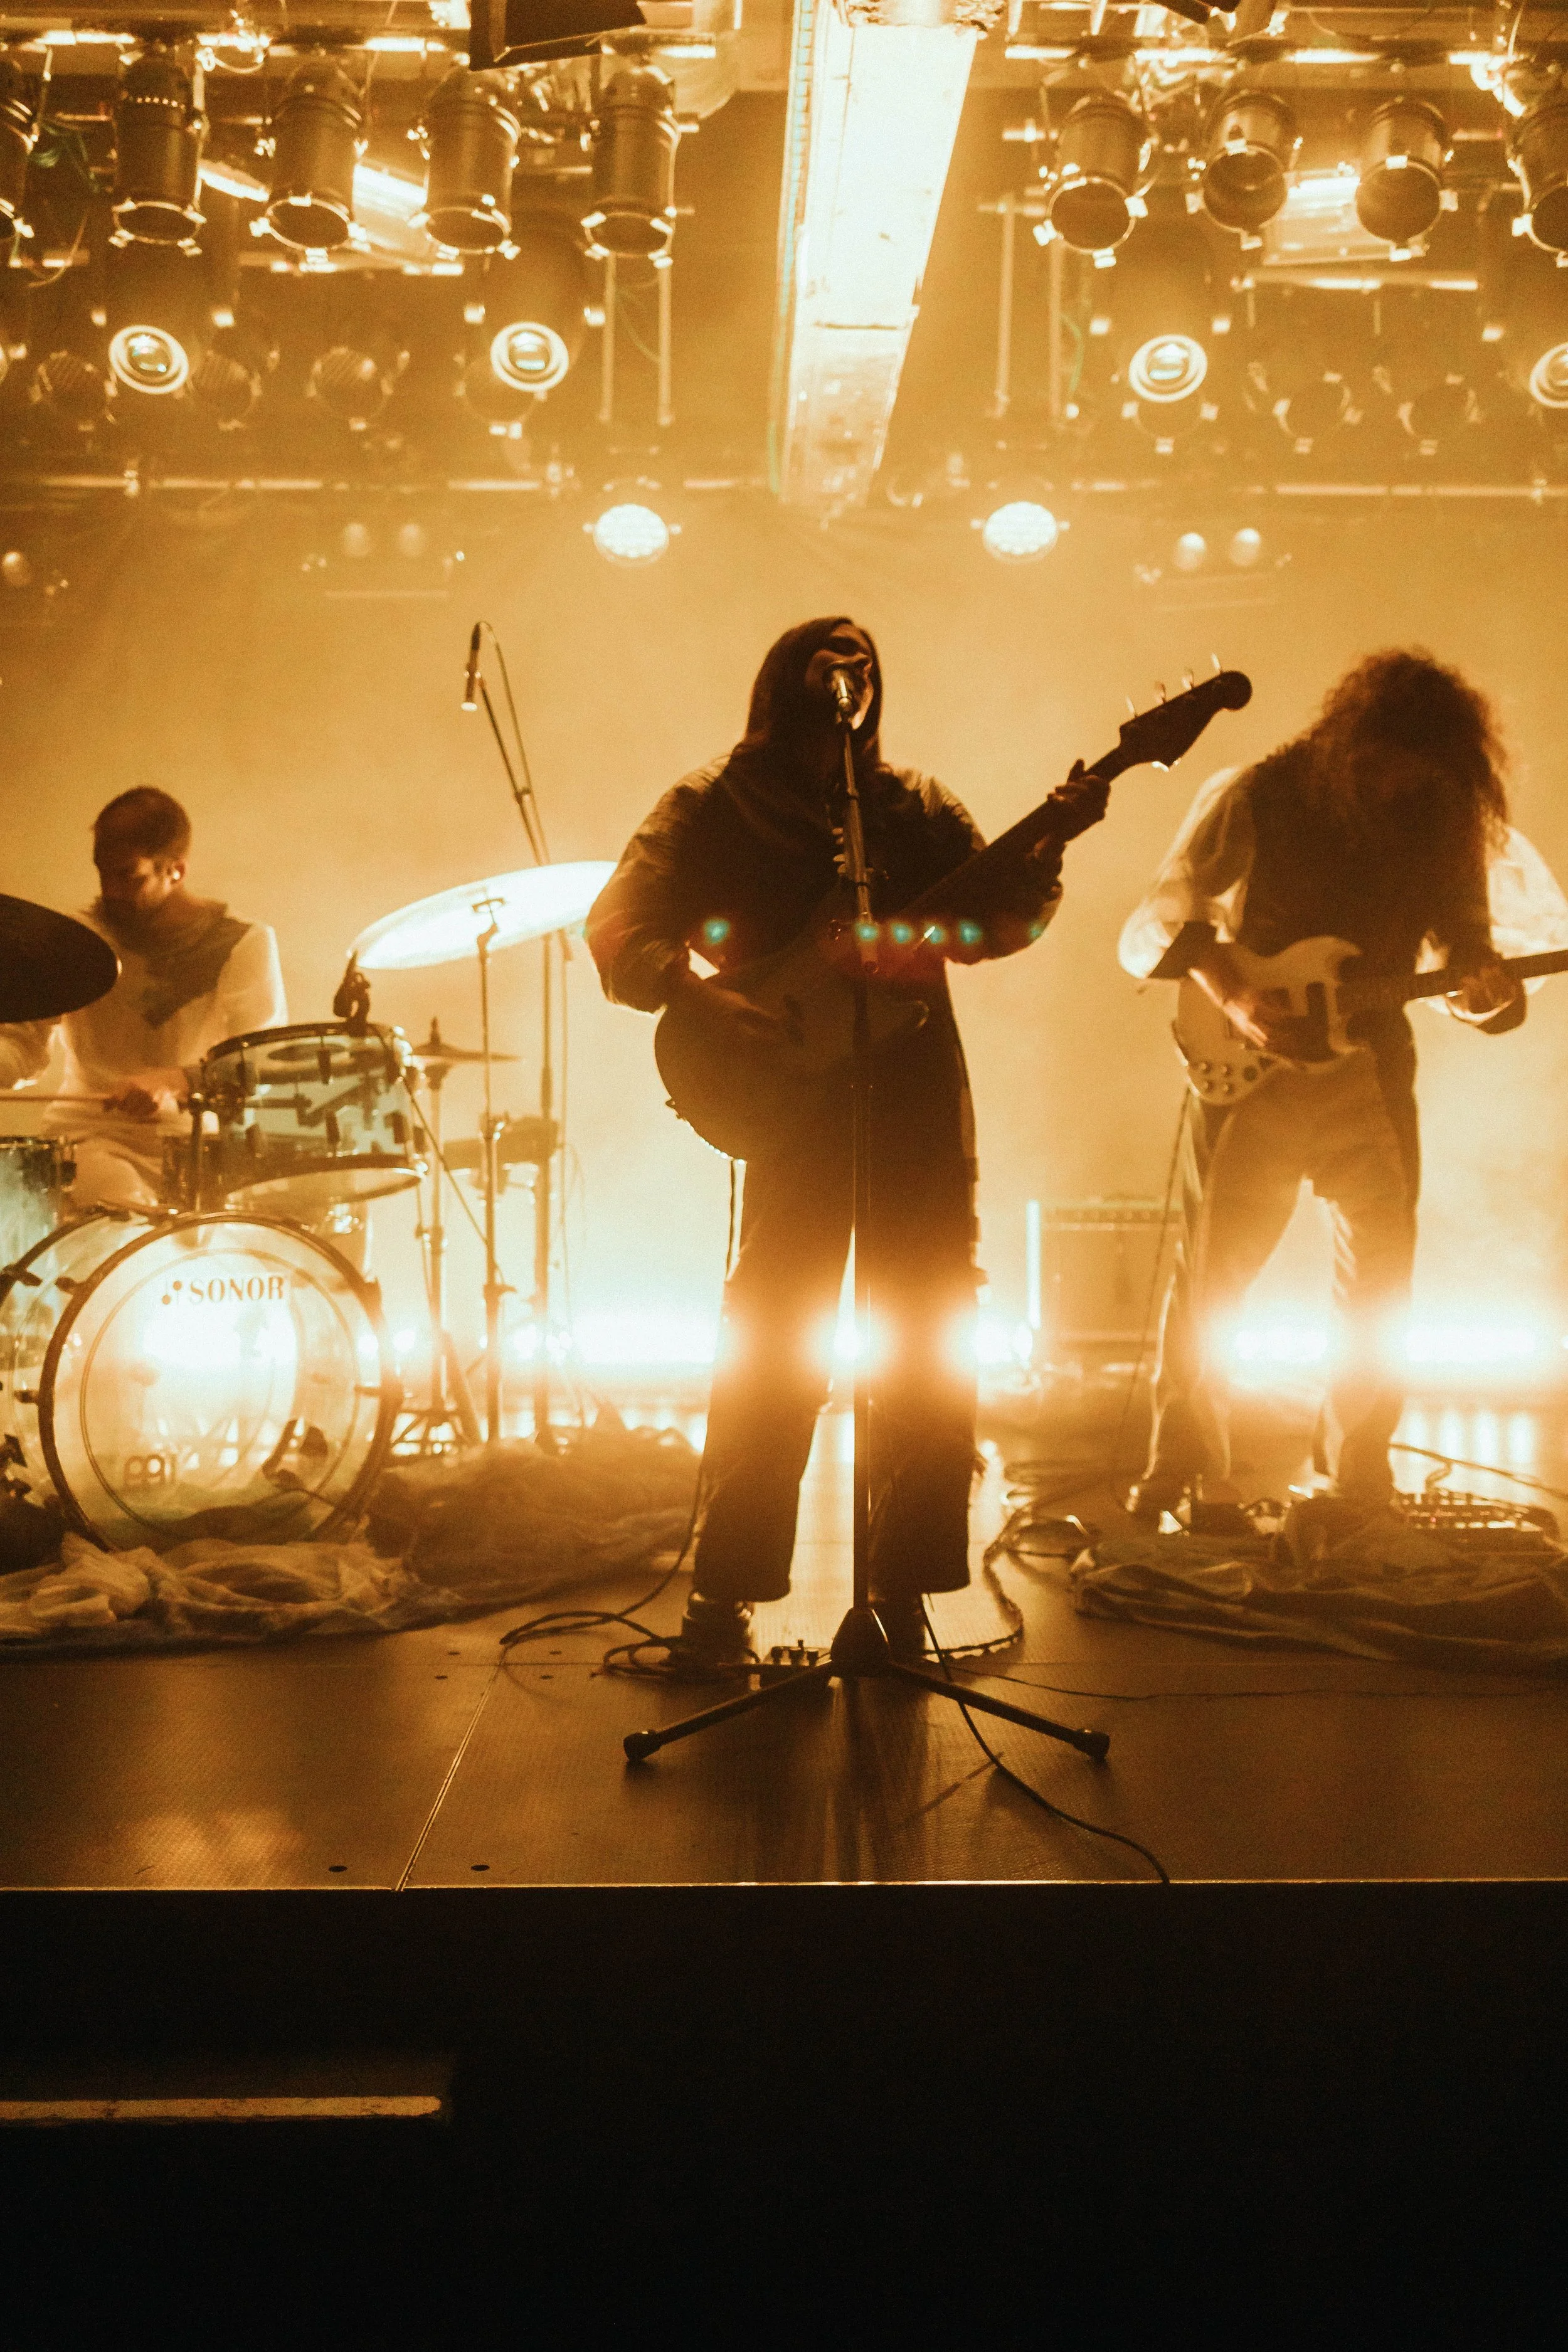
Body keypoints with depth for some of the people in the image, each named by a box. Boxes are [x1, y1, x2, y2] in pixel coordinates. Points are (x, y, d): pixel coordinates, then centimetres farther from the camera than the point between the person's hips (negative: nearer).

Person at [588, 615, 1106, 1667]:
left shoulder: (917, 809, 16)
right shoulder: (710, 811, 7)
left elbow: (995, 921, 9)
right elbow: (621, 931, -1)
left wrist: (1050, 843, -7)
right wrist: (703, 994, -18)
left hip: (922, 1109, 3)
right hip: (800, 1117, -3)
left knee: (934, 1358, 2)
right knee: (771, 1358, -5)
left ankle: (903, 1592, 13)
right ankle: (724, 1592, 6)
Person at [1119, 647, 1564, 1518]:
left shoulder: (1446, 819, 2)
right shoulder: (1256, 798, -8)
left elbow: (1463, 930, 10)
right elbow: (1165, 916, -6)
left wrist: (1487, 977, -13)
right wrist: (1235, 999, -20)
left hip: (1371, 1071, 3)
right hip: (1251, 1067, -3)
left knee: (1380, 1283, 6)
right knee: (1212, 1273, -1)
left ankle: (1363, 1492, 21)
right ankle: (1181, 1485, 13)